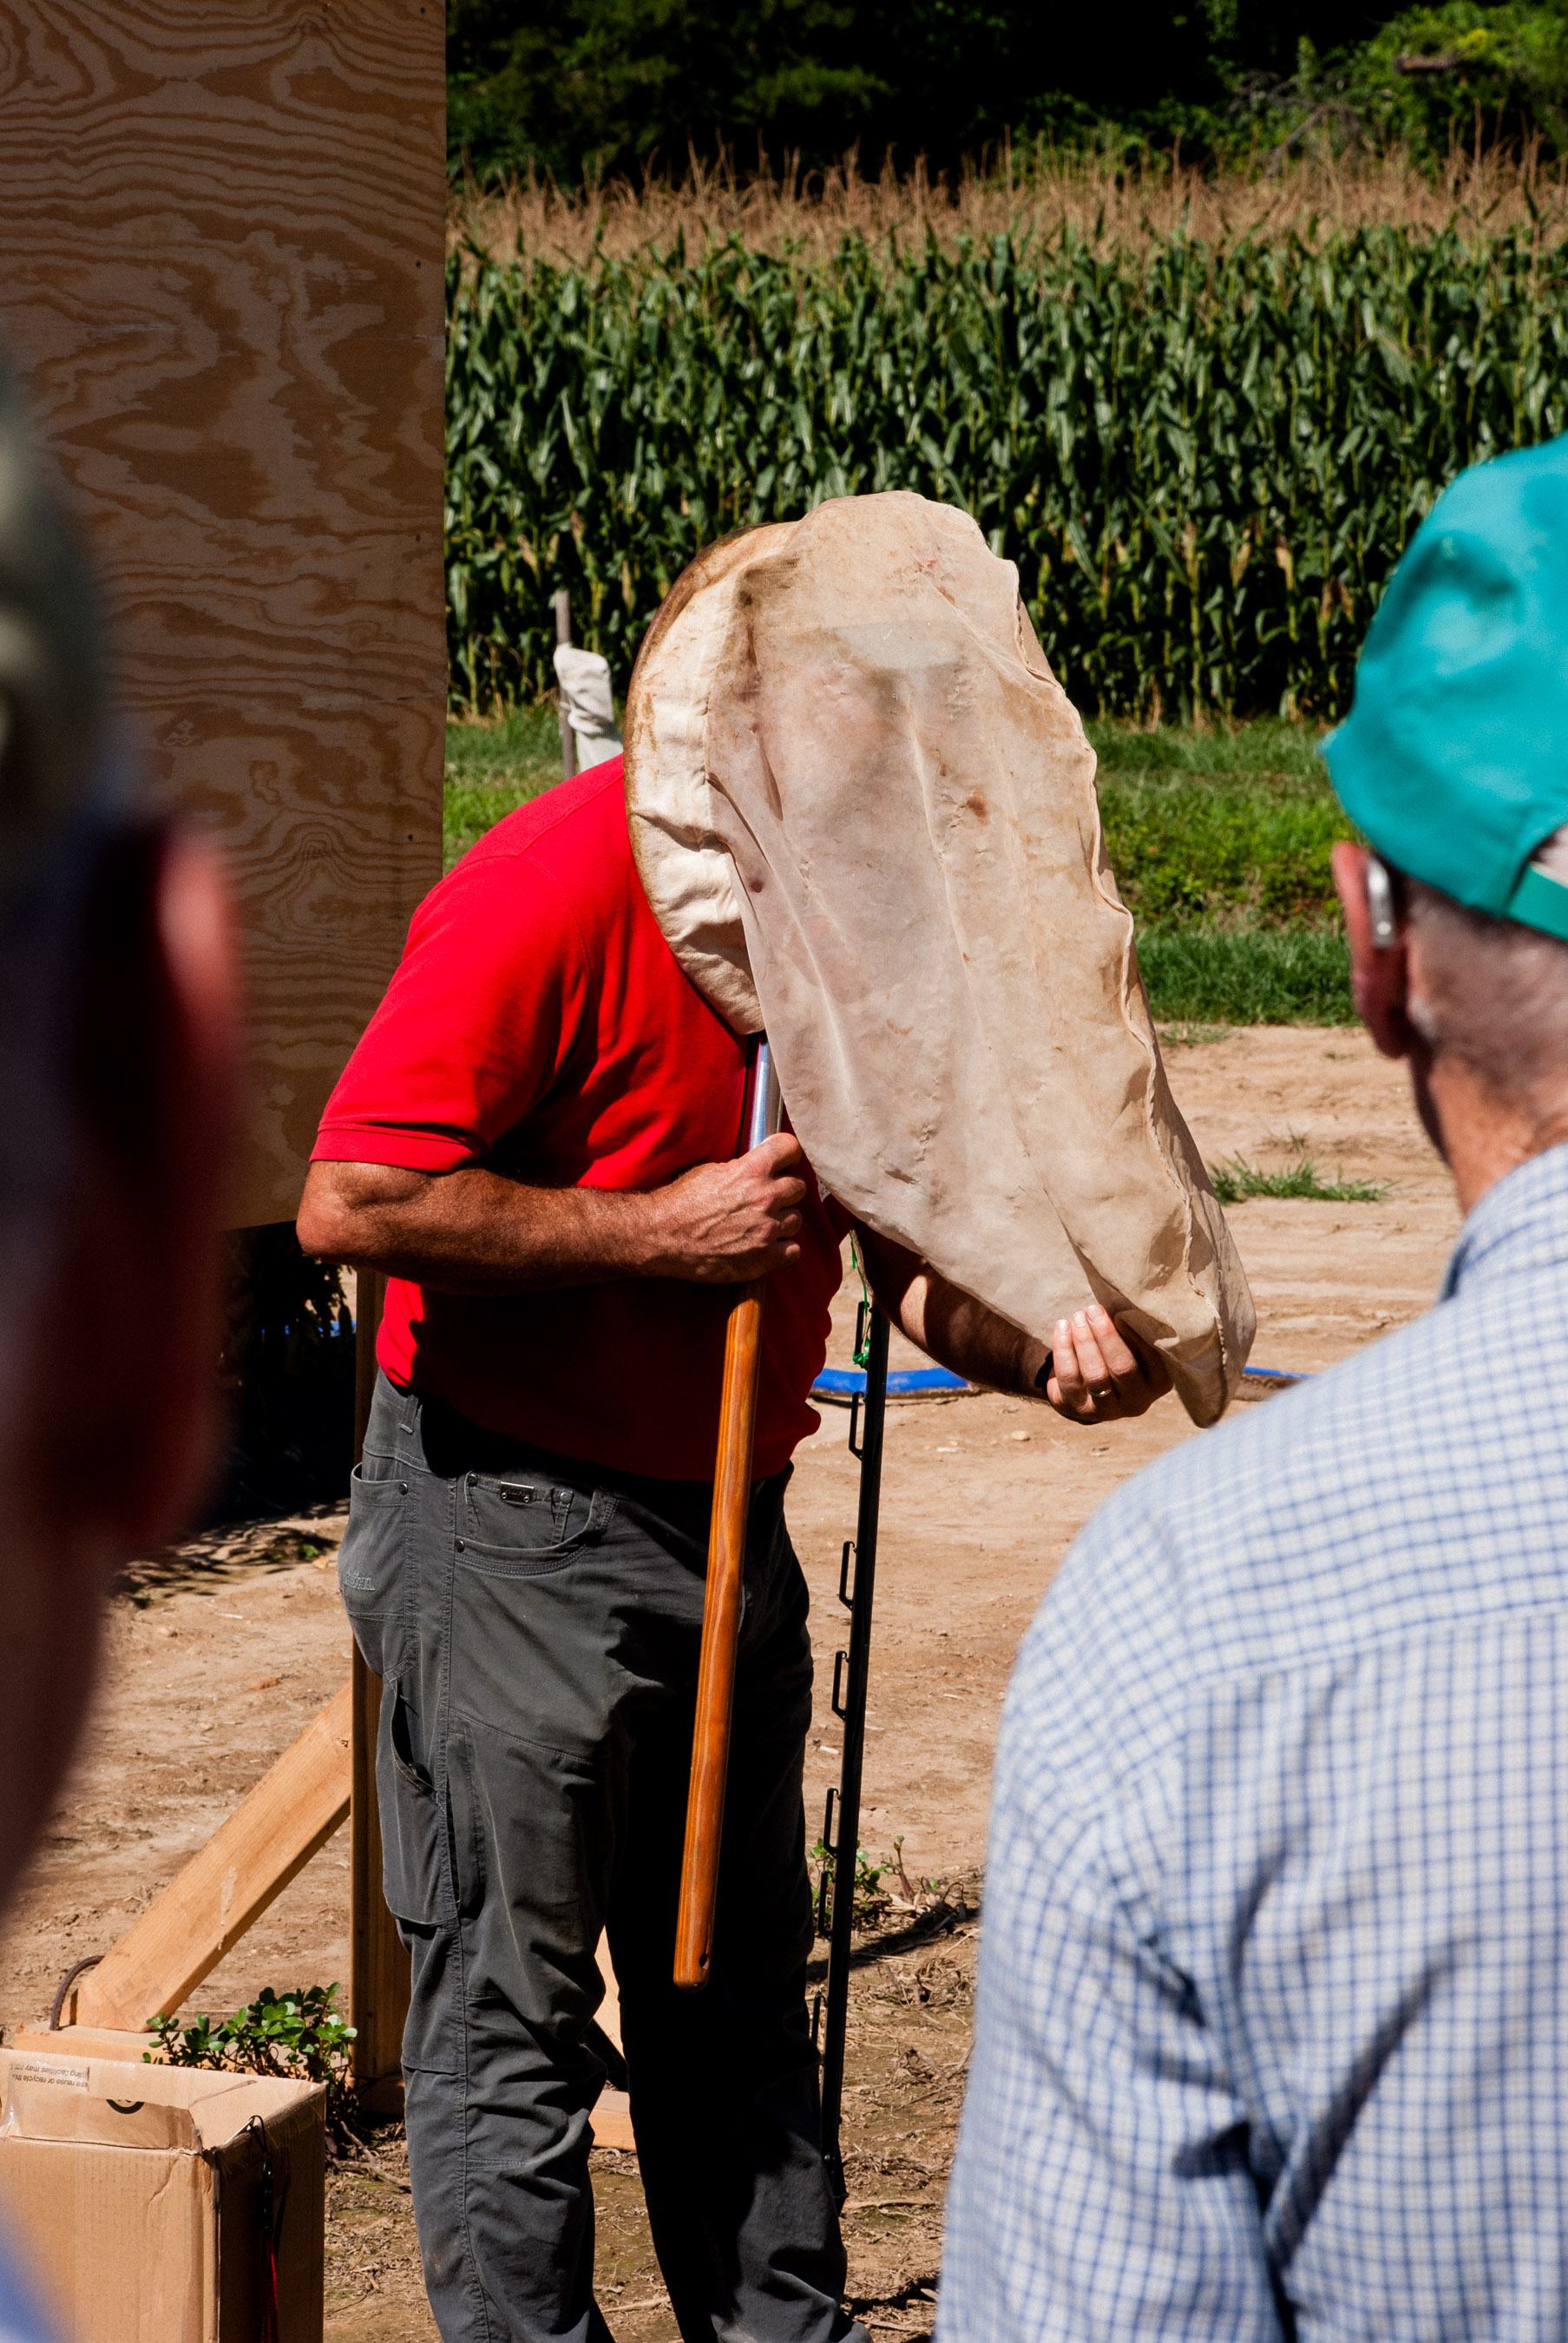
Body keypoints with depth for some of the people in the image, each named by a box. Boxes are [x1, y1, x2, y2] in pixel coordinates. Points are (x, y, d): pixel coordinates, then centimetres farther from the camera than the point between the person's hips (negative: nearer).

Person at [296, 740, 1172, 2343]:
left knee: (740, 2001, 17)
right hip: (513, 1533, -8)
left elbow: (909, 1245, 7)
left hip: (729, 1523, 8)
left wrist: (1046, 1350, -14)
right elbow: (352, 1202, -25)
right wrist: (662, 1230, -21)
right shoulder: (562, 882, -21)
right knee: (511, 2014, 3)